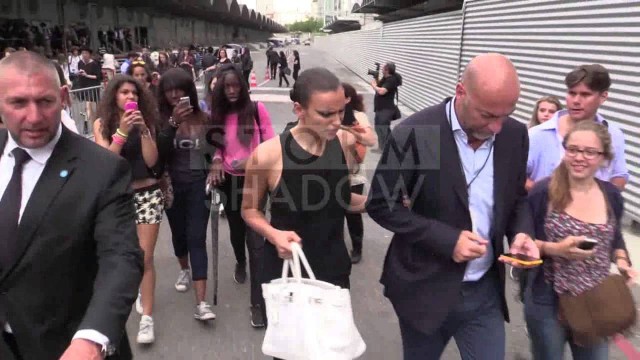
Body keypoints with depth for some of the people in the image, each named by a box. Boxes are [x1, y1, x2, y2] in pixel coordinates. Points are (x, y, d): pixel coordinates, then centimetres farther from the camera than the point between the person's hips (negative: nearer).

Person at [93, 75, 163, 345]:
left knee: (145, 256, -2)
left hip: (148, 194, -1)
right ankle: (138, 286, 44)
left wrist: (143, 129, -17)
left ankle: (147, 317, 3)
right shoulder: (102, 123, 0)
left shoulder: (146, 121, 1)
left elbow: (152, 160, -8)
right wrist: (122, 131, -21)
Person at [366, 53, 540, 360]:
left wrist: (521, 232, -11)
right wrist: (447, 239, -21)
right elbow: (381, 204, -13)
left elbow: (517, 197, 11)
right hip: (426, 291, -3)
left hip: (486, 291, 3)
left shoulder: (514, 135, -4)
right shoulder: (414, 133, -19)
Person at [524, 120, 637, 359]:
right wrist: (555, 249, -24)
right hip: (548, 304, -4)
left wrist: (622, 261, -3)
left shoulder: (612, 196, -1)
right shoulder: (543, 192, -15)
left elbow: (615, 238, 15)